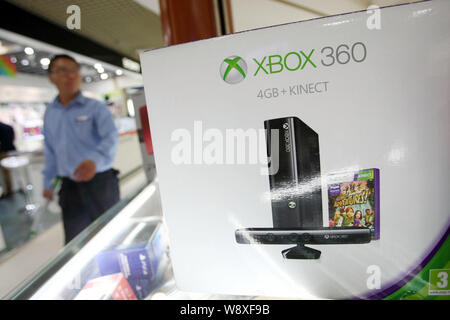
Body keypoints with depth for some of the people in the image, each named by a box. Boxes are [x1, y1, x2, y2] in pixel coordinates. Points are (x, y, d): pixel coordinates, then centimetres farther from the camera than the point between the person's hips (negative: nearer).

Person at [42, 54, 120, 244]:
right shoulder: (49, 114, 10)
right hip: (70, 187, 4)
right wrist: (47, 182, 19)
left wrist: (95, 160, -39)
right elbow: (50, 151, 19)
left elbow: (111, 137, -20)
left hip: (101, 182, -4)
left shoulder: (96, 108, -5)